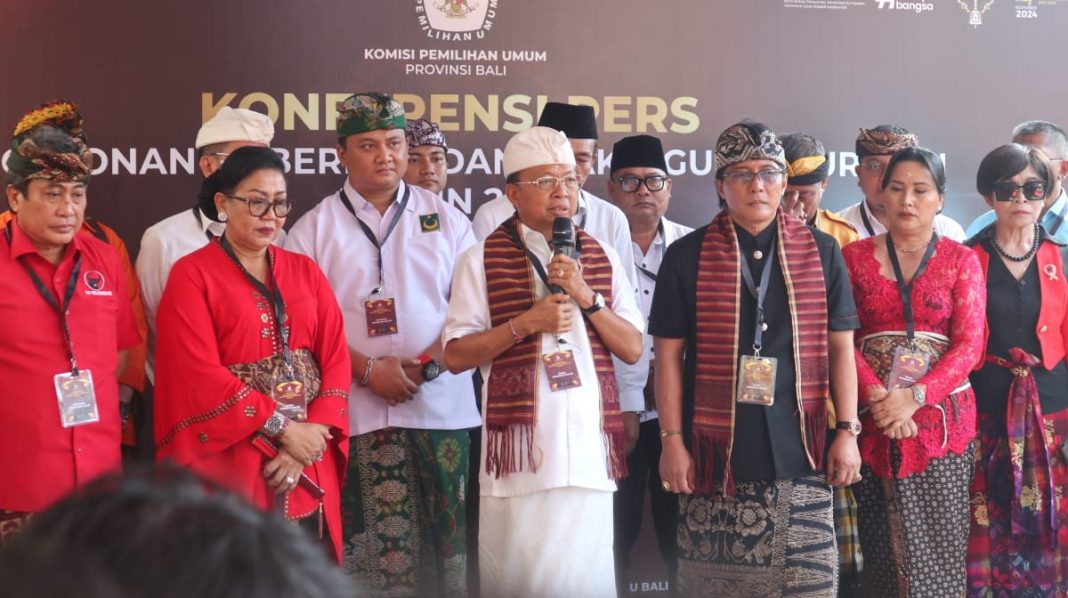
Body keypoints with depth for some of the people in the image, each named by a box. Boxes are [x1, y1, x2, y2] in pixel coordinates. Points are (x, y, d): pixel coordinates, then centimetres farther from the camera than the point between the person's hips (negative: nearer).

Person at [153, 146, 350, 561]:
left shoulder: (305, 272, 11)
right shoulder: (192, 276, -3)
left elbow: (335, 359, 4)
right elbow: (201, 376, -12)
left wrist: (313, 433, -11)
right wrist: (283, 429, -15)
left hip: (308, 469, 4)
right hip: (231, 466, -4)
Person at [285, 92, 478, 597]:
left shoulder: (445, 219, 9)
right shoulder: (314, 227, 5)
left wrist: (428, 365, -9)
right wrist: (368, 371, -11)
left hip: (440, 407, 1)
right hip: (357, 413, -1)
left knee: (448, 545, 3)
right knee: (366, 550, -1)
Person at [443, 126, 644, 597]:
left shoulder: (602, 257, 12)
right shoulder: (482, 260, 1)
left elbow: (633, 349, 8)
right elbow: (455, 355, -2)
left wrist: (587, 297, -7)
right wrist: (526, 321, -13)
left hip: (590, 447, 3)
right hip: (519, 448, -3)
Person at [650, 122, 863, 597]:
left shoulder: (821, 252, 7)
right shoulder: (686, 256, 3)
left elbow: (840, 346, 8)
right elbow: (669, 355, 3)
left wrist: (847, 431, 2)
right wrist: (672, 441, -2)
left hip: (800, 453, 1)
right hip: (715, 453, -1)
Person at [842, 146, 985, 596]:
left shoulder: (960, 260, 4)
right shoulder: (854, 257, 7)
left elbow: (969, 345, -4)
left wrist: (914, 397, -16)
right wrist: (876, 397, -15)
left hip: (941, 415, -1)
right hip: (873, 418, 1)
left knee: (938, 540, 0)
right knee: (885, 542, 3)